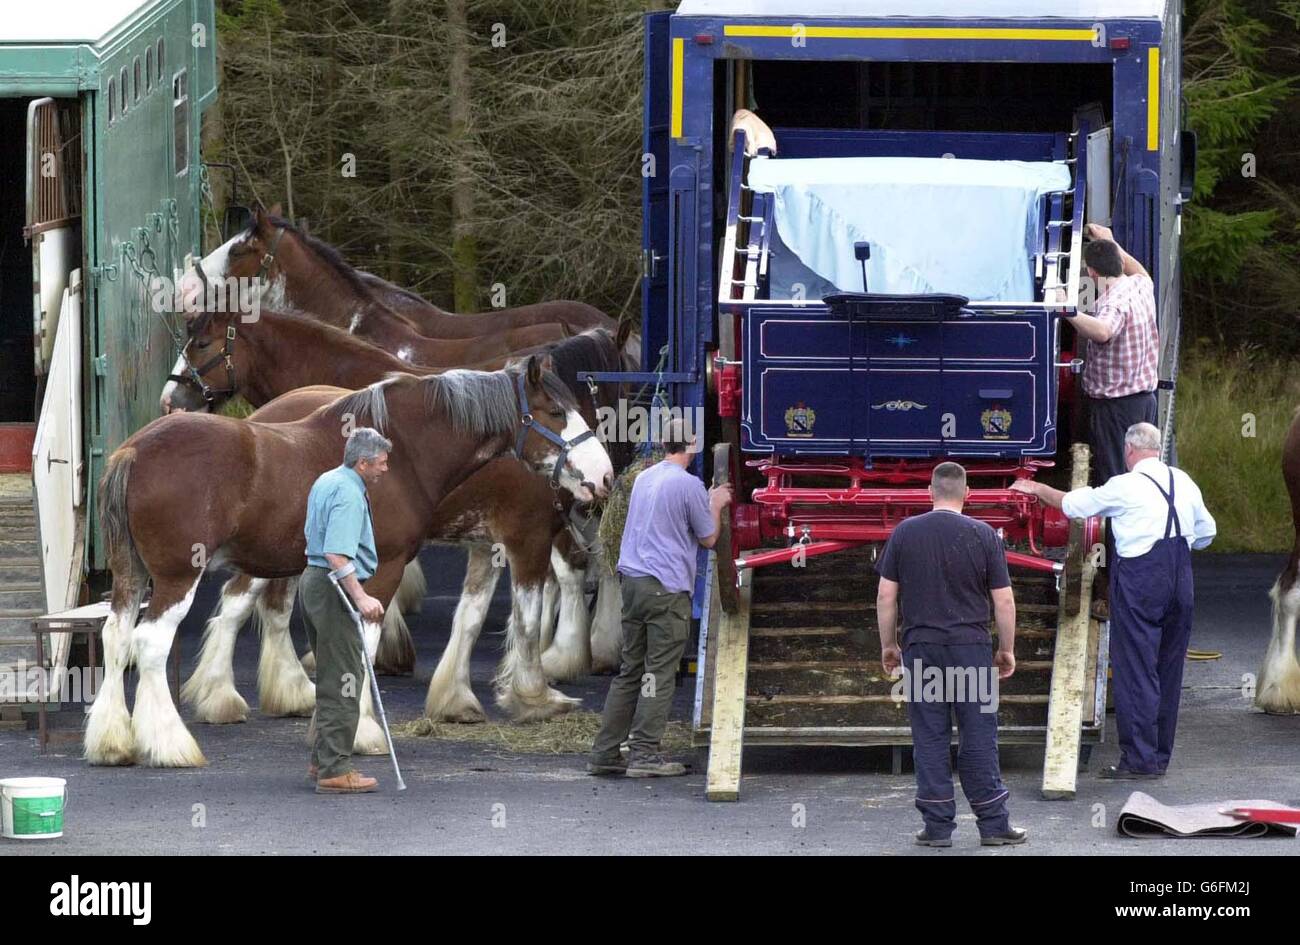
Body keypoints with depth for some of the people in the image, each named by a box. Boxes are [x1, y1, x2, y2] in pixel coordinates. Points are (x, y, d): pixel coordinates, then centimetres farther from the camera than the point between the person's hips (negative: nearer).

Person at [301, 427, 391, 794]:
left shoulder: (326, 481, 13)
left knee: (332, 677, 17)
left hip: (313, 581, 11)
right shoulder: (349, 494, -19)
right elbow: (337, 555, -30)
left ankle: (322, 759, 22)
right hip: (335, 588, -11)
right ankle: (334, 770, -12)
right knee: (344, 681, -10)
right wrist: (361, 598, -38)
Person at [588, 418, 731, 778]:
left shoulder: (644, 479, 14)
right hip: (667, 587, -7)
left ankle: (605, 752, 8)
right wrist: (716, 505, 18)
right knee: (660, 674, -4)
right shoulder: (688, 484, -9)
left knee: (629, 671, 11)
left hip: (632, 582, 7)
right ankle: (644, 754, -6)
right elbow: (708, 538, 0)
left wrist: (709, 500, 35)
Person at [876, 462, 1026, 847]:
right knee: (978, 737, 4)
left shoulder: (905, 533, 0)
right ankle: (993, 824, 6)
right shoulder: (983, 535, -3)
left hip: (920, 646, 1)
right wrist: (1006, 650, 10)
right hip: (971, 648, -1)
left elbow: (886, 595, 2)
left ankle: (938, 826, 5)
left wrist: (888, 645, 13)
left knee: (930, 739, 4)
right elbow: (1004, 600, -1)